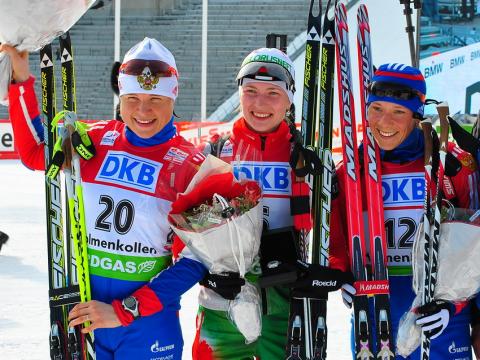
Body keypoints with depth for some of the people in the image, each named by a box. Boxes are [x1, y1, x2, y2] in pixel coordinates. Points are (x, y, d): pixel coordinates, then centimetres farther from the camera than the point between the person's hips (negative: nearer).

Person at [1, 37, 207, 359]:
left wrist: (124, 311, -16)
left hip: (149, 322, -3)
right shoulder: (96, 142, 0)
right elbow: (34, 152, 14)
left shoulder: (190, 166, -8)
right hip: (81, 310, 3)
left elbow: (194, 259, -10)